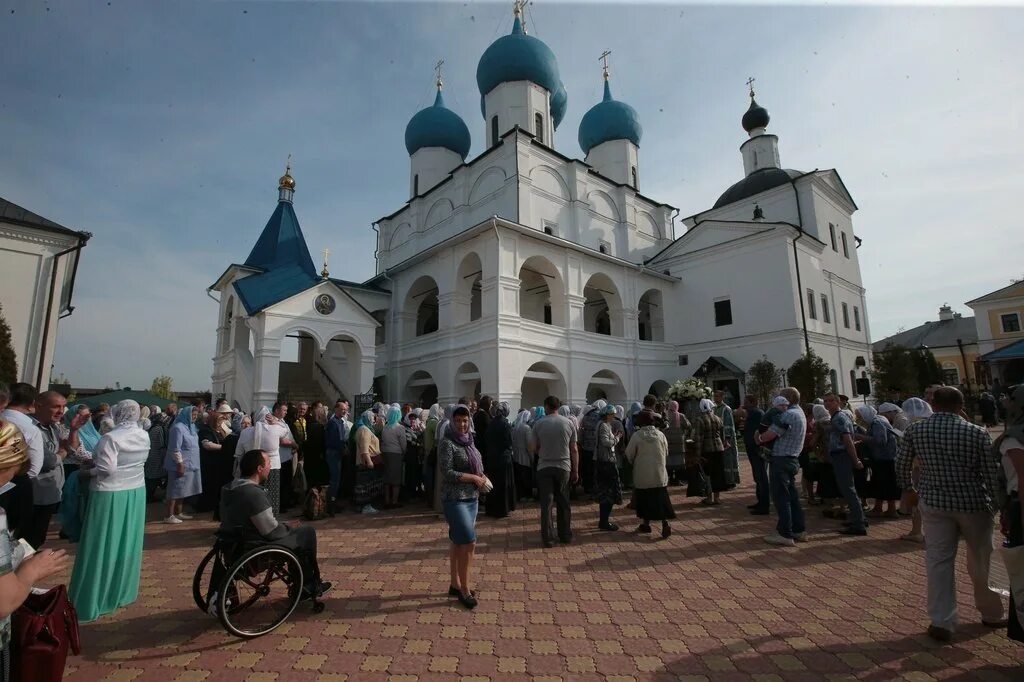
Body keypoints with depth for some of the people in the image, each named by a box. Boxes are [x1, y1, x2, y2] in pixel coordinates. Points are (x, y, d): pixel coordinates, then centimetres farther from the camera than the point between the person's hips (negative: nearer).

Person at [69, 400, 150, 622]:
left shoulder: (111, 438, -18)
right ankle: (124, 591, 28)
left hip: (110, 494, -6)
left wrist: (89, 472, -3)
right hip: (136, 492, 6)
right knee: (127, 541, 16)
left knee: (104, 544, 3)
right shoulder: (144, 436, 2)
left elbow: (106, 469, -23)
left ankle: (92, 600, 14)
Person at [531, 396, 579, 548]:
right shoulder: (568, 423, -2)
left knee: (546, 503, 6)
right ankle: (565, 536, 23)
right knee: (563, 503, 14)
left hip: (544, 467, -1)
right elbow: (574, 450, 1)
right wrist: (576, 471, 9)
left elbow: (535, 448, 1)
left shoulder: (538, 424, -5)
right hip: (564, 467, 1)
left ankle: (547, 538, 9)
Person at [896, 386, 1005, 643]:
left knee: (938, 560, 7)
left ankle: (941, 622, 11)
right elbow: (992, 473, -7)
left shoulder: (915, 431, -5)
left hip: (934, 502, 0)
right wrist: (999, 505, 6)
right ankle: (991, 613, 37)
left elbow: (901, 466, 3)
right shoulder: (977, 433, -10)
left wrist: (907, 490, 20)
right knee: (980, 561, 18)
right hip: (973, 503, 0)